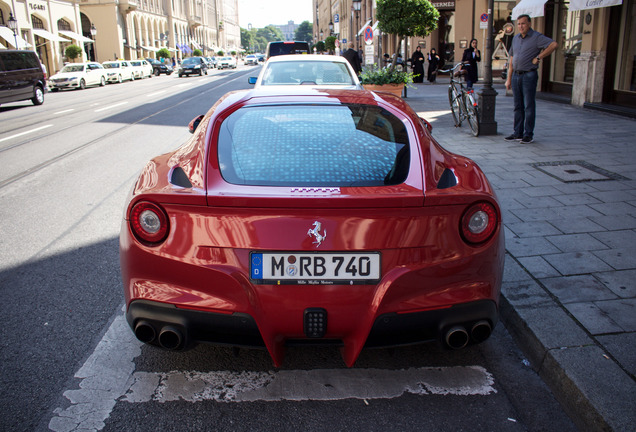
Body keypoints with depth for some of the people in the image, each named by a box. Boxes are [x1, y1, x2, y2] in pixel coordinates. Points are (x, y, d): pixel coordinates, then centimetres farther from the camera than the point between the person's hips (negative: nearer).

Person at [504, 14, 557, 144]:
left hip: (529, 76, -6)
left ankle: (528, 134, 1)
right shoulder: (516, 38, 15)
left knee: (529, 106, -4)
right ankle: (518, 133, 14)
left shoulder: (536, 37, -6)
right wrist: (509, 78, 14)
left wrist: (538, 57, -16)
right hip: (516, 75, 7)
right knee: (518, 106, 9)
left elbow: (553, 45, -20)